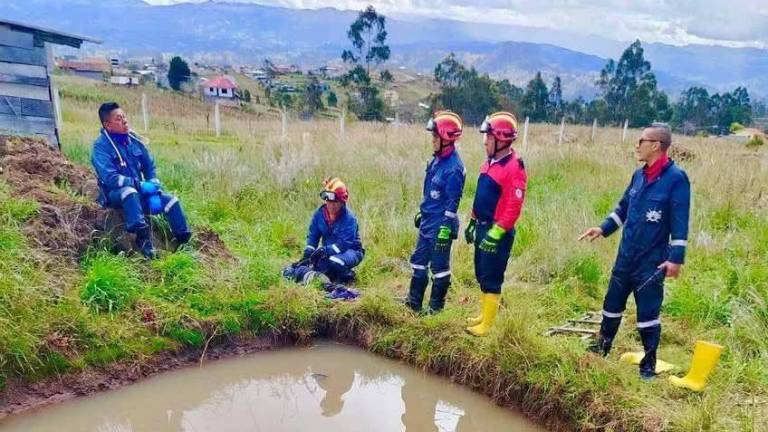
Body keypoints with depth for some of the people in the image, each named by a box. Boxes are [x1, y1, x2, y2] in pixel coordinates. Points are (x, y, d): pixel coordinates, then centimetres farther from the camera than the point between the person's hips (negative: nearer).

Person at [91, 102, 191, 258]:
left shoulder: (134, 139, 3)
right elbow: (110, 178, -24)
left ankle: (185, 242, -1)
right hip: (116, 194, -5)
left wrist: (154, 188, -10)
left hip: (139, 191, 6)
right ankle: (142, 236, -37)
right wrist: (140, 185, -28)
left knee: (171, 200, -10)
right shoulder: (101, 146, -14)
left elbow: (150, 167, 7)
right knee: (129, 192, -39)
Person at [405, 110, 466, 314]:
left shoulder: (453, 167, -21)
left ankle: (436, 308, 20)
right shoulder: (436, 159, 7)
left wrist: (445, 230, -20)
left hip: (440, 225, -9)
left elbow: (452, 203, -21)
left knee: (439, 267, 5)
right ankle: (414, 302, 31)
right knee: (419, 261, 17)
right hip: (427, 222, 9)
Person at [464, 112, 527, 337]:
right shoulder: (490, 162, 10)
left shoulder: (514, 167, -18)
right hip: (482, 227, 9)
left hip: (497, 232, -9)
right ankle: (483, 314, 32)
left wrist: (496, 233, -23)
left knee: (491, 278, 0)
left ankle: (487, 324, 12)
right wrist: (472, 223, 20)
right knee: (481, 274, 17)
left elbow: (514, 208, -22)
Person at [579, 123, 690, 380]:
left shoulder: (676, 177, -13)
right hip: (626, 256, 7)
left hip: (652, 261, -6)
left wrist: (676, 258, -19)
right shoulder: (639, 175, 7)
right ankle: (601, 347, 35)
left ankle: (648, 365, 20)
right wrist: (603, 229, 8)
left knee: (647, 313, 3)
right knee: (612, 303, 16)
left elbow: (680, 223, -15)